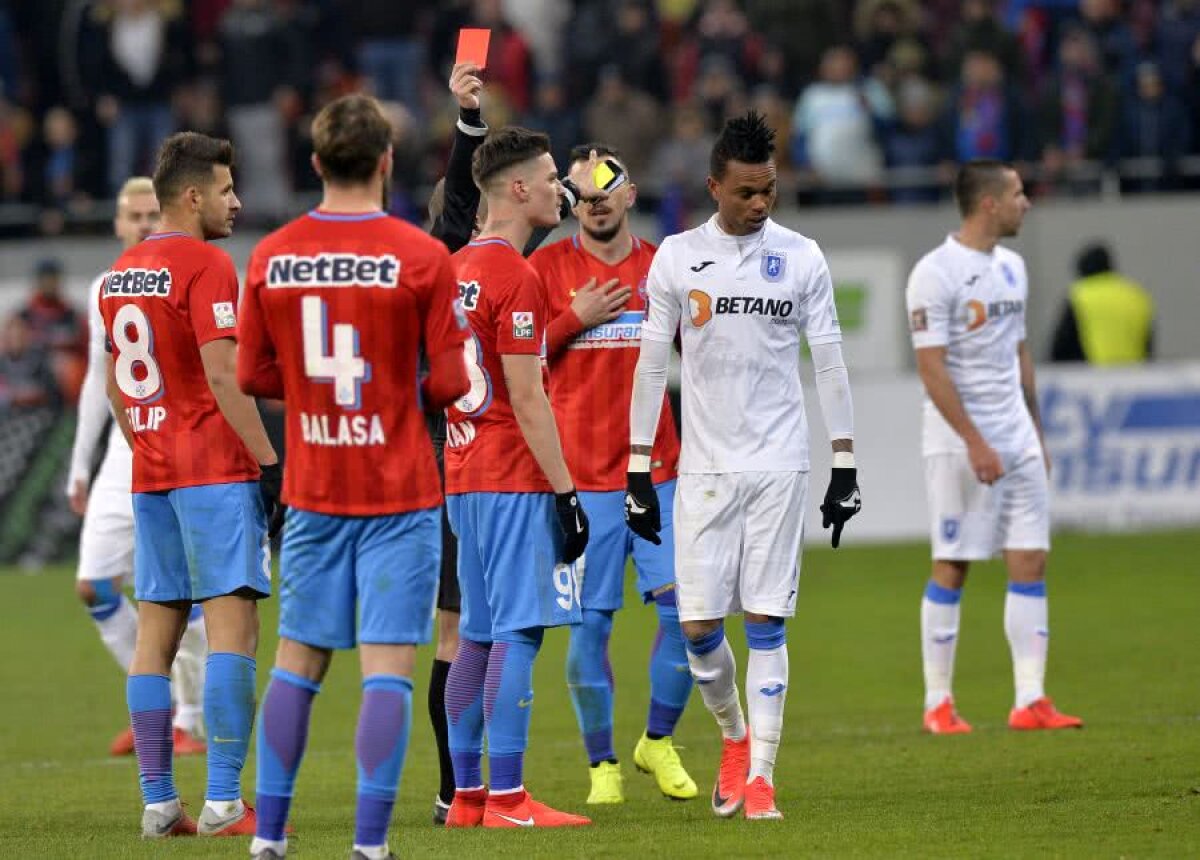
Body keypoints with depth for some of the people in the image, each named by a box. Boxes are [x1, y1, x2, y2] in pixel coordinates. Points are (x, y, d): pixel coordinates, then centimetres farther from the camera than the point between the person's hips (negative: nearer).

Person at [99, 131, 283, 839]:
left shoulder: (122, 272, 14)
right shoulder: (207, 266, -11)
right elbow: (223, 377, -17)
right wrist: (269, 461, -15)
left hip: (151, 474, 8)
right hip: (215, 470, -8)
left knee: (157, 633, 8)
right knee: (232, 626, -9)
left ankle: (159, 804, 7)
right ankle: (223, 802, -16)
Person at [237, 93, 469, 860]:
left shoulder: (271, 257, 0)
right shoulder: (422, 256, -10)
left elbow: (254, 375, 6)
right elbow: (450, 381, -9)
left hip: (313, 493, 3)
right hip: (400, 494, -3)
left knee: (298, 661, 12)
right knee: (388, 666, -3)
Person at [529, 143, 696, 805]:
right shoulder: (547, 267, 3)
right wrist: (576, 319, -11)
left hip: (659, 474, 2)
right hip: (579, 477, -2)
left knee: (685, 607, -5)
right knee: (589, 623, -2)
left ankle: (659, 740, 15)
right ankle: (601, 763, 10)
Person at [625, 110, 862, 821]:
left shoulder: (801, 258, 3)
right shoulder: (676, 257, 3)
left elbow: (830, 363, 5)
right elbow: (652, 367, 7)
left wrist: (846, 466, 1)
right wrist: (639, 471, 4)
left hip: (780, 464, -1)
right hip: (704, 465, 1)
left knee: (766, 621, -4)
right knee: (698, 625, -2)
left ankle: (761, 775, -1)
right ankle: (735, 738, 24)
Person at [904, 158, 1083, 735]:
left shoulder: (1011, 267, 13)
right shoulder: (936, 273, -12)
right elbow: (931, 368, -16)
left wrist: (1036, 434, 17)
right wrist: (975, 443, -20)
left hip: (1016, 438, 7)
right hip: (959, 443, -7)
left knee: (1031, 562, 0)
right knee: (951, 568, -1)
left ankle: (1030, 700, -1)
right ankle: (937, 704, 7)